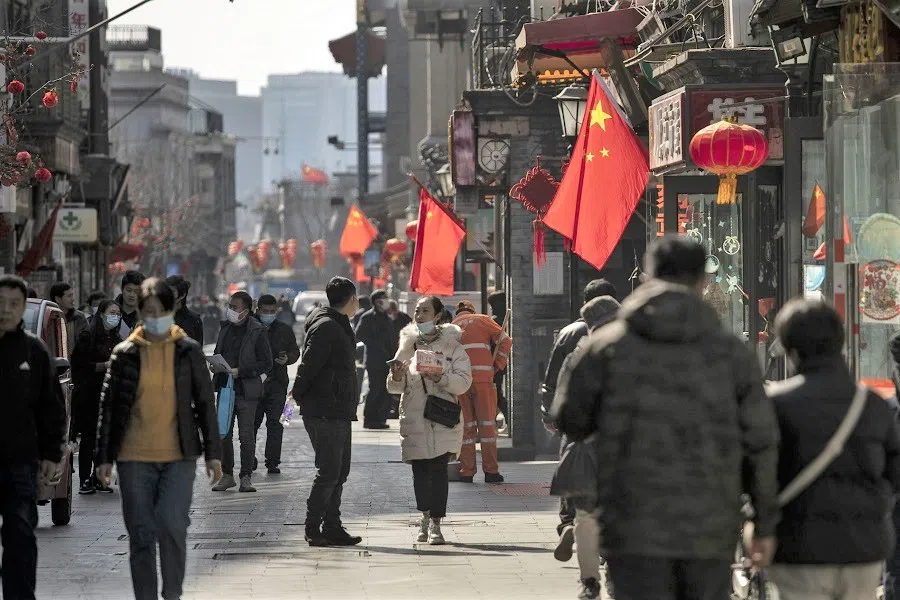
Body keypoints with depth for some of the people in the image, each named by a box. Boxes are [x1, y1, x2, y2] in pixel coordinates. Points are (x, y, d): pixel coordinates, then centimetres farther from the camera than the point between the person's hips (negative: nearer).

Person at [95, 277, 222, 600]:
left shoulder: (189, 351, 5)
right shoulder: (125, 353, 4)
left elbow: (205, 404, 8)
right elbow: (108, 405, 8)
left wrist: (213, 453, 5)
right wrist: (104, 456, 4)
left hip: (179, 455, -1)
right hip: (134, 457, 1)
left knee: (172, 526, -13)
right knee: (141, 534, 3)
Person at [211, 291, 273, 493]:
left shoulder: (257, 332, -6)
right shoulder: (225, 328, 12)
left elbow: (266, 364, -7)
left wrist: (240, 371, -15)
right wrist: (215, 366, 2)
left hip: (246, 392, -6)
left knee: (246, 436, -3)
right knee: (223, 434, 6)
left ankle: (246, 477, 4)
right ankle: (227, 475, 15)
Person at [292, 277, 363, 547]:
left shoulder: (338, 327, 18)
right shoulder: (325, 327, -15)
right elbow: (308, 365, -19)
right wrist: (299, 396, -12)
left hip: (339, 413, 10)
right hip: (324, 413, -10)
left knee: (339, 473, 12)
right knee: (329, 472, -9)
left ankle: (332, 528, 16)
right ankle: (313, 529, -5)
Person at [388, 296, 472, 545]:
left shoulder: (451, 344, 4)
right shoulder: (408, 344, 13)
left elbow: (464, 381, -4)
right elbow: (394, 387, 13)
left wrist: (440, 378, -21)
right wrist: (396, 377, -10)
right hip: (414, 419, 3)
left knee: (438, 467, -10)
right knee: (419, 470, 4)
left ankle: (436, 522, -6)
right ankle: (426, 517, 22)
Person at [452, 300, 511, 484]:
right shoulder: (482, 320, 11)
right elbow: (505, 341, 4)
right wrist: (498, 365, 9)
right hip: (483, 378, -2)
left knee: (466, 426, 6)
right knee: (487, 424, 1)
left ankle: (467, 472, 3)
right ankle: (491, 472, -1)